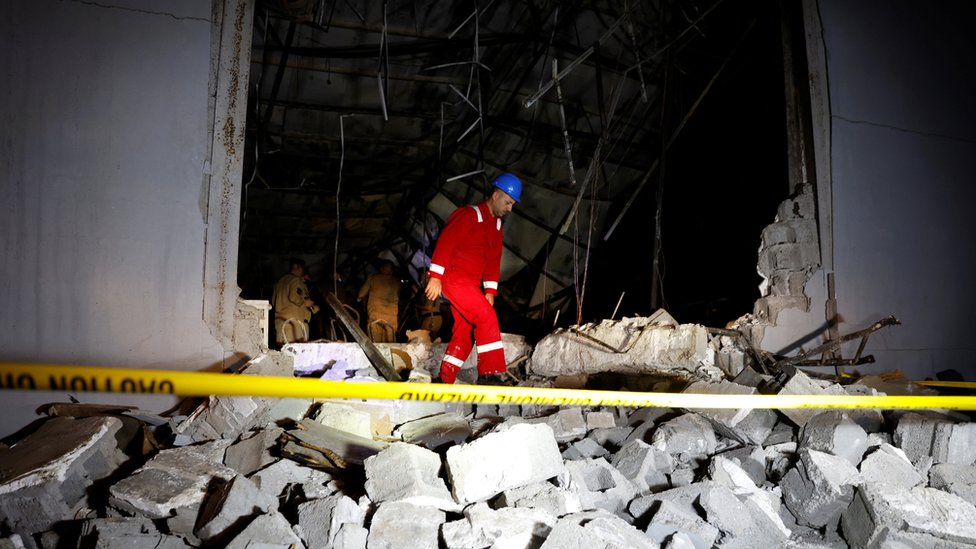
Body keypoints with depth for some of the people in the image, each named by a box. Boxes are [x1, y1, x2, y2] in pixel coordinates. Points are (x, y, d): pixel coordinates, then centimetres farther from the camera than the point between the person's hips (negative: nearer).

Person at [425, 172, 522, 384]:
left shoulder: (496, 224, 17)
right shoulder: (470, 214, -9)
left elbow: (493, 259, 17)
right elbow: (446, 241, -16)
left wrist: (490, 290, 8)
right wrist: (436, 276, -22)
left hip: (470, 284, 9)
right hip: (454, 277, -9)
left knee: (464, 331, 6)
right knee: (487, 317, -19)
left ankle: (445, 380, 13)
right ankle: (489, 373, -19)